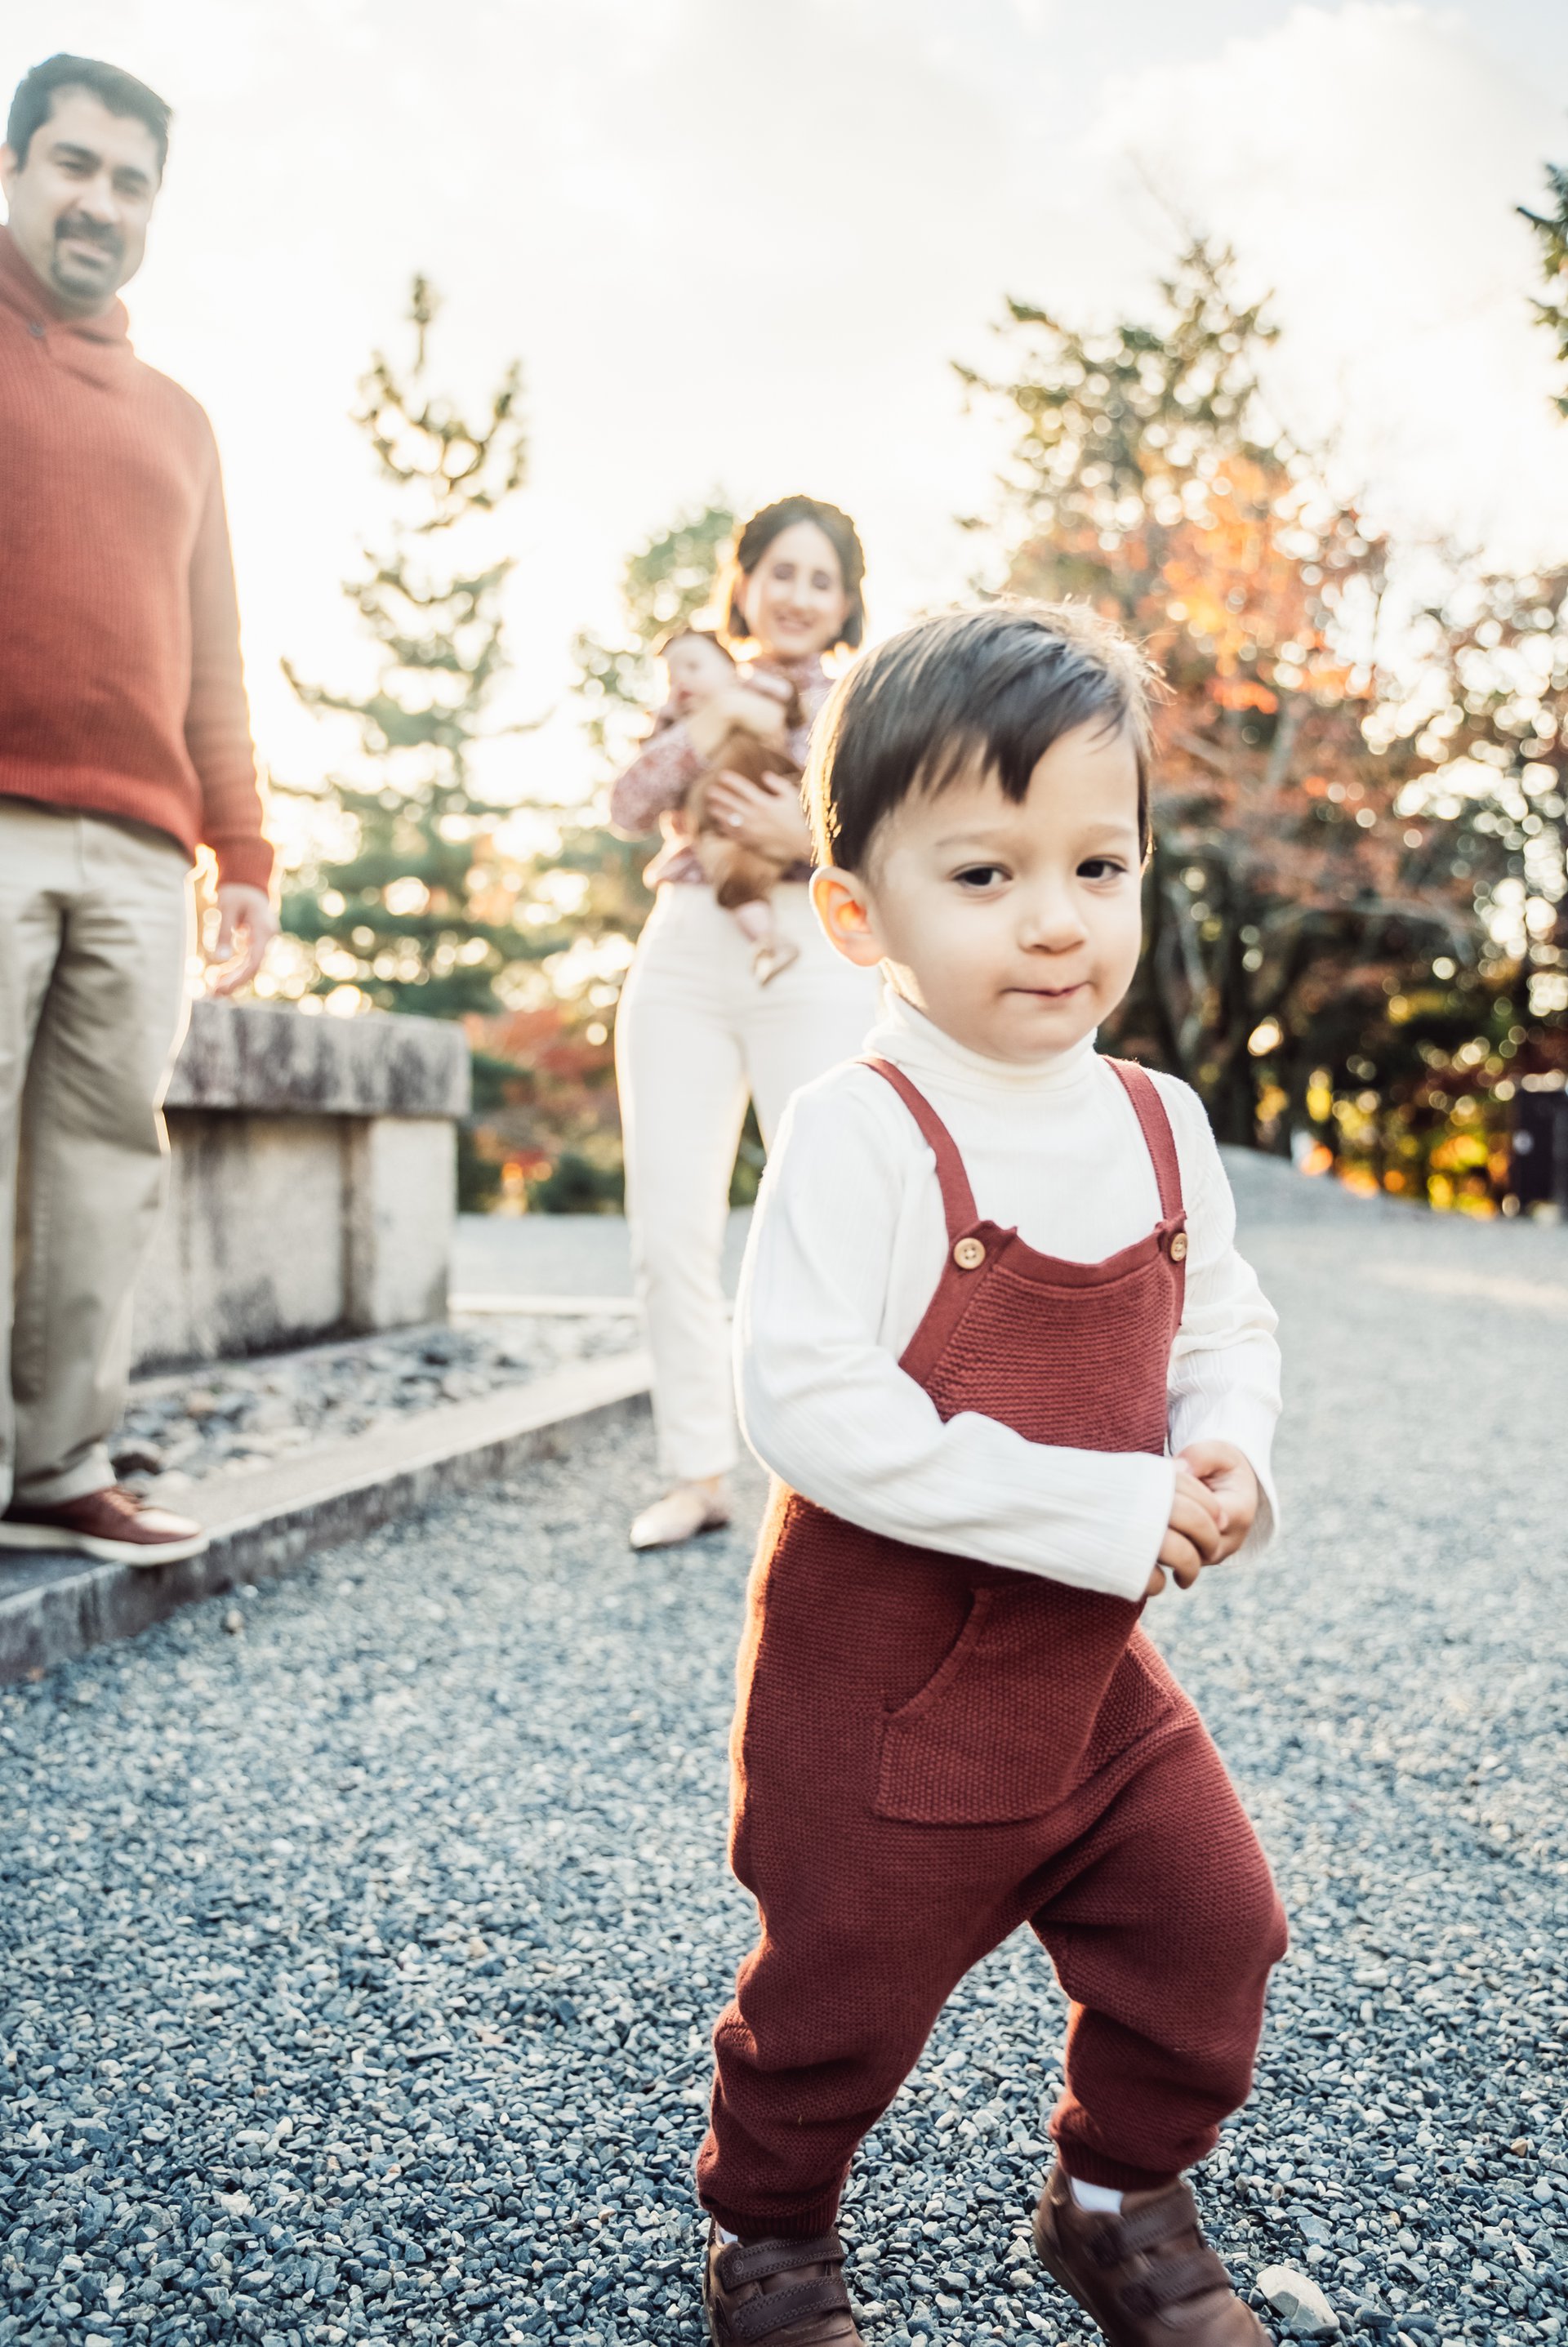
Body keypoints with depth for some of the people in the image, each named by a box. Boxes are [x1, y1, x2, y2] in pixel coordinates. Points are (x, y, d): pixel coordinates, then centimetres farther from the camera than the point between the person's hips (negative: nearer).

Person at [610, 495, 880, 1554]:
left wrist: (809, 839, -13)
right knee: (670, 1229, -1)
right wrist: (718, 714, -9)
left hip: (816, 964, -3)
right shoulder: (701, 689, 20)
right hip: (682, 959, 3)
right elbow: (631, 806, 4)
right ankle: (699, 1474, 9)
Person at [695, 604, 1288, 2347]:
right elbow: (807, 1406, -28)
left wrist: (1229, 1461, -11)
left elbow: (1224, 1323, 12)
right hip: (883, 1676, -5)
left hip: (1093, 1665, 6)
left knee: (1210, 1930, 13)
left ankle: (1121, 2201, 41)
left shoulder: (1162, 1128, 0)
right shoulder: (863, 1134, -22)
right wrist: (1107, 1513, -26)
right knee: (841, 1994, 11)